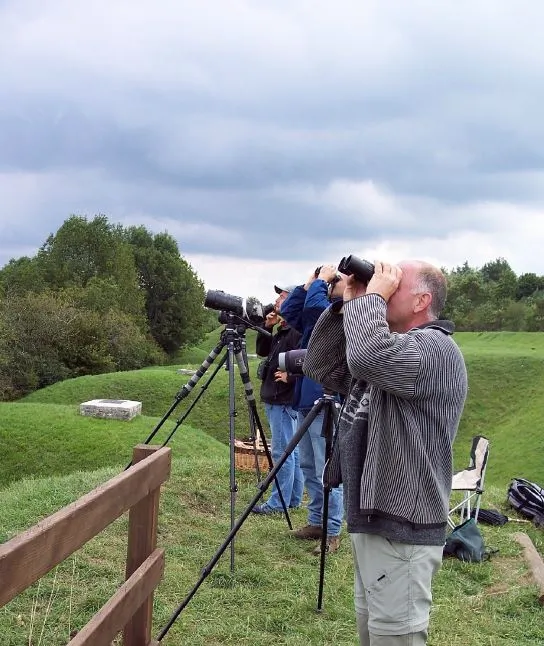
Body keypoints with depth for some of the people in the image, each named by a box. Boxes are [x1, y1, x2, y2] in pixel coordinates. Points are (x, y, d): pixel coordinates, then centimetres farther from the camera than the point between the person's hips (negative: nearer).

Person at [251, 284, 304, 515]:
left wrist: (289, 376, -21)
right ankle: (293, 499, 21)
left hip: (284, 401, -10)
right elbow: (262, 350, 19)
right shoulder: (282, 331, 15)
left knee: (282, 452, -6)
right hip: (275, 399, 10)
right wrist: (266, 327, 8)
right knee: (291, 451, 14)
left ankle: (278, 502, -3)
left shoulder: (297, 330, -16)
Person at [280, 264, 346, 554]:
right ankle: (316, 522, 24)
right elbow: (288, 312, 14)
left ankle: (333, 533, 1)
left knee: (328, 473, -5)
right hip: (305, 401, 9)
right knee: (309, 468, 15)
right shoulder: (320, 316, 16)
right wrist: (309, 282, 9)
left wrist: (321, 280, -9)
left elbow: (315, 305, -25)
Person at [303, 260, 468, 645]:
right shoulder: (391, 346, 14)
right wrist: (348, 303, 2)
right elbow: (320, 366, 11)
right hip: (373, 519, 10)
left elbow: (368, 356, -35)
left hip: (401, 531, -10)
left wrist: (371, 295, -19)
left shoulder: (436, 348, -16)